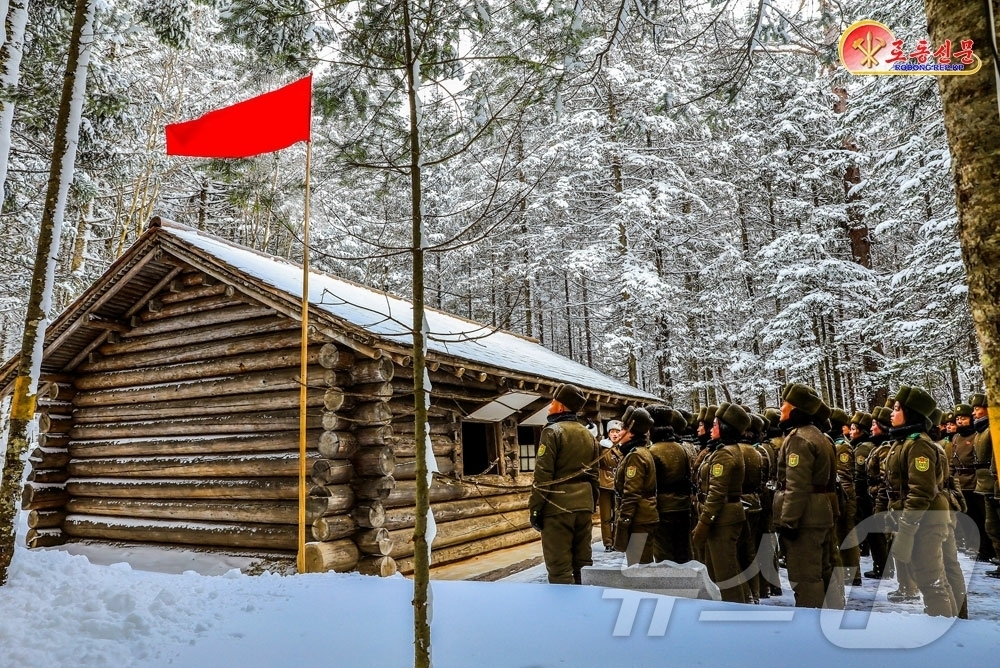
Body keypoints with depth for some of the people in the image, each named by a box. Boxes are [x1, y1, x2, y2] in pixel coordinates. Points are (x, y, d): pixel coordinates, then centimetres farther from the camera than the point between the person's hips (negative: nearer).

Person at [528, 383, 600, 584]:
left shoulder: (553, 431, -10)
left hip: (558, 507, -7)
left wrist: (535, 508, -9)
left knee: (559, 567, -3)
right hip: (583, 505, 7)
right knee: (583, 563, 14)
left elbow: (543, 476, -15)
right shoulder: (588, 434, 13)